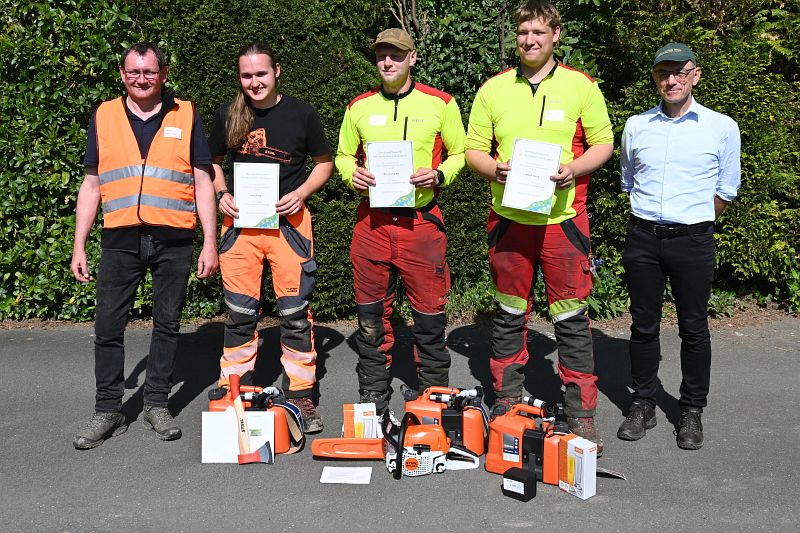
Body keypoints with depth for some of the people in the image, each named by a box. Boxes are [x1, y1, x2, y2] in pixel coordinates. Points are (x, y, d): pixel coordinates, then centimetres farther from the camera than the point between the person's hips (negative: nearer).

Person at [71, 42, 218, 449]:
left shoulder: (185, 116, 7)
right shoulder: (103, 117, 11)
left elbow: (202, 182, 6)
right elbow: (91, 185, 12)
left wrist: (210, 243, -1)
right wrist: (79, 246, 6)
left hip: (174, 240, -1)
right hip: (120, 239, 1)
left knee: (167, 324, 7)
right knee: (108, 325, 1)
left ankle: (156, 404, 20)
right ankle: (108, 411, 13)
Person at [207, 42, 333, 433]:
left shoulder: (301, 113, 1)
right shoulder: (228, 114, 6)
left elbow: (324, 162, 9)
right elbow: (212, 162, 18)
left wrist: (301, 193, -7)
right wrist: (221, 193, -1)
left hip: (288, 221, -1)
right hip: (240, 222, 2)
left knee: (295, 312, 1)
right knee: (239, 312, 6)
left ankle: (301, 394, 12)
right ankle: (232, 389, 20)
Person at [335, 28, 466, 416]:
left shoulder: (440, 104, 4)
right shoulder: (359, 107, 11)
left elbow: (459, 153, 10)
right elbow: (343, 156, 20)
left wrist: (439, 175, -10)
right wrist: (352, 174, -2)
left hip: (422, 222, -2)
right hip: (372, 221, 2)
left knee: (430, 318, 2)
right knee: (372, 318, 8)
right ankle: (372, 406, 21)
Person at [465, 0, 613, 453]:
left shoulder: (582, 86, 3)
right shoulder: (493, 89, 8)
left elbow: (602, 144, 6)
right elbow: (474, 149, 10)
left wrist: (573, 169, -12)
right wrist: (495, 170, -11)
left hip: (563, 217, -2)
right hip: (507, 216, 2)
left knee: (572, 317, 1)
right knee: (509, 315, 10)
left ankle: (581, 412, 13)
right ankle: (507, 404, 24)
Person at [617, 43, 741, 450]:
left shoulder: (722, 128, 0)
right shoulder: (636, 126, 7)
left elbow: (726, 190, 9)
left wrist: (693, 223, 11)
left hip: (693, 241, -2)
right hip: (643, 237, 2)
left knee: (694, 329, 5)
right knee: (643, 325, 8)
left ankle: (692, 411, 18)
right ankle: (643, 405, 20)